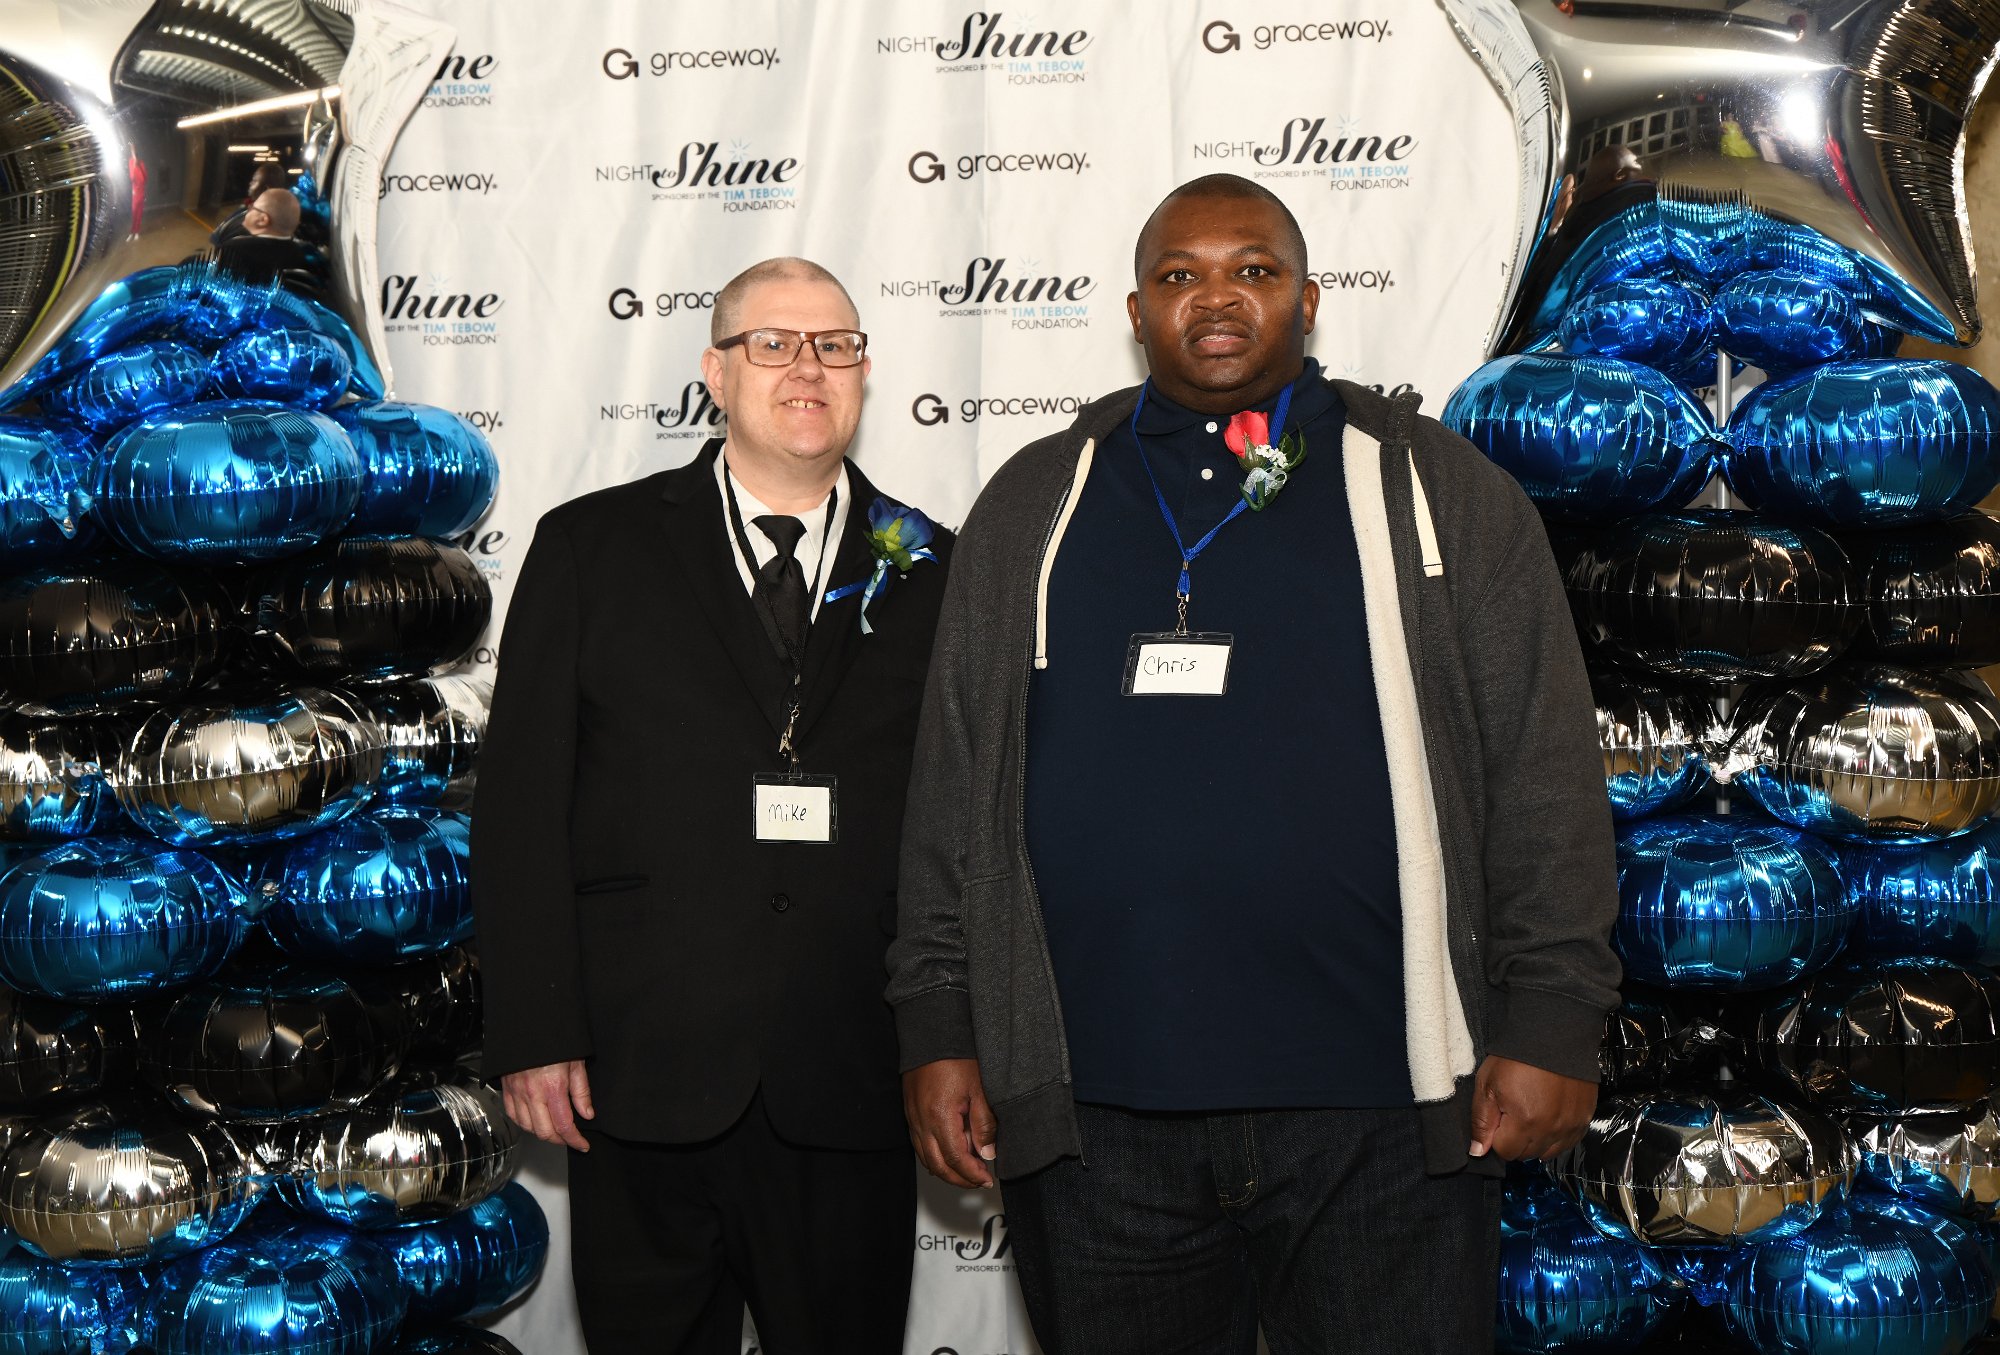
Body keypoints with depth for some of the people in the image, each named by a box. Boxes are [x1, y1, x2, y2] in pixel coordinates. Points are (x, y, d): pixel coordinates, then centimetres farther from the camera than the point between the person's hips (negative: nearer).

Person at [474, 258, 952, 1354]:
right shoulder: (592, 548, 6)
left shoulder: (929, 573, 9)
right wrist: (533, 1034, -6)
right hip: (644, 1076, -1)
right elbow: (521, 802, 1)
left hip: (851, 1094, 1)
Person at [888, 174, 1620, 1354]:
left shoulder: (1444, 494, 6)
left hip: (1378, 1116, -1)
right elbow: (953, 789, 11)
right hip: (1091, 1119, 2)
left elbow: (1544, 779, 2)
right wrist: (939, 1027, 6)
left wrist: (1552, 1024, -4)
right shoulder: (1034, 506, 12)